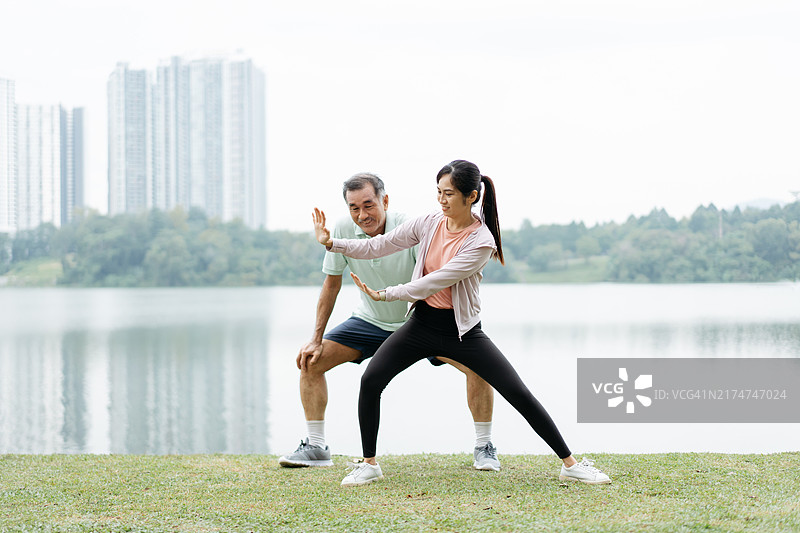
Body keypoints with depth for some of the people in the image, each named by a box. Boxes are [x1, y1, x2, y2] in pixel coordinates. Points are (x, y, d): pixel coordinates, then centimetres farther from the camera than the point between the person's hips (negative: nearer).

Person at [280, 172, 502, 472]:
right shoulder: (343, 231, -16)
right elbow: (331, 285, -3)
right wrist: (316, 339, -2)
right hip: (371, 321, 3)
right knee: (310, 361, -10)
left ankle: (484, 447, -4)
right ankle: (315, 447, 4)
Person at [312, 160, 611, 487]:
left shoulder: (481, 242, -19)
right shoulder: (427, 224, -5)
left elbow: (434, 282, -24)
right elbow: (376, 247, 0)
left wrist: (384, 294, -22)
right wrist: (330, 242, -11)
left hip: (462, 331, -4)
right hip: (422, 324, 4)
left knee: (520, 394, -8)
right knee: (370, 381, -13)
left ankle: (570, 465, 4)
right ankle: (369, 465, 5)